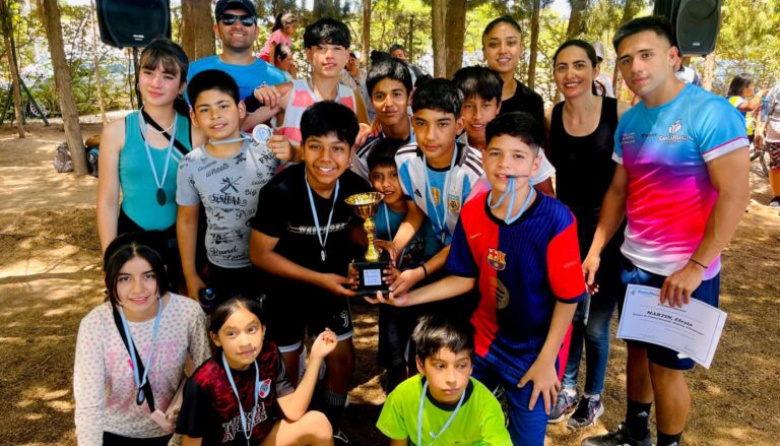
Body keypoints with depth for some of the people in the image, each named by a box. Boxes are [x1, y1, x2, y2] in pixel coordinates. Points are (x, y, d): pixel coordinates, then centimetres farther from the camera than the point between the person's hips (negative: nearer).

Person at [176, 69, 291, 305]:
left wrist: (291, 156, -29)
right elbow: (186, 220, 2)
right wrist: (190, 275, 6)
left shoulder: (268, 149, -15)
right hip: (222, 270, 0)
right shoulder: (190, 166, -11)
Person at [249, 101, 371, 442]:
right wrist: (319, 278, -24)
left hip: (331, 288, 4)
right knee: (286, 370, 12)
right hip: (285, 290, -3)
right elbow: (260, 254, -20)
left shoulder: (356, 189, -16)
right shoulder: (280, 191, -28)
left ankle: (329, 431, 39)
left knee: (343, 362, 13)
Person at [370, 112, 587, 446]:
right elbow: (466, 278, 1)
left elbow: (567, 297, -16)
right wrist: (409, 298, -6)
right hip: (482, 341, 4)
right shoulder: (472, 213, -10)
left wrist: (546, 360, -12)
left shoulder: (555, 220, -24)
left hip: (534, 353, -3)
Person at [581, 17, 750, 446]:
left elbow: (734, 194, -19)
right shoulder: (628, 121, 5)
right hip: (634, 263, 6)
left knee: (666, 365, 8)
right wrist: (595, 251, 5)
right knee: (638, 350, 19)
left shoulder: (710, 112, -15)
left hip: (683, 272, -6)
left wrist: (695, 267, -20)